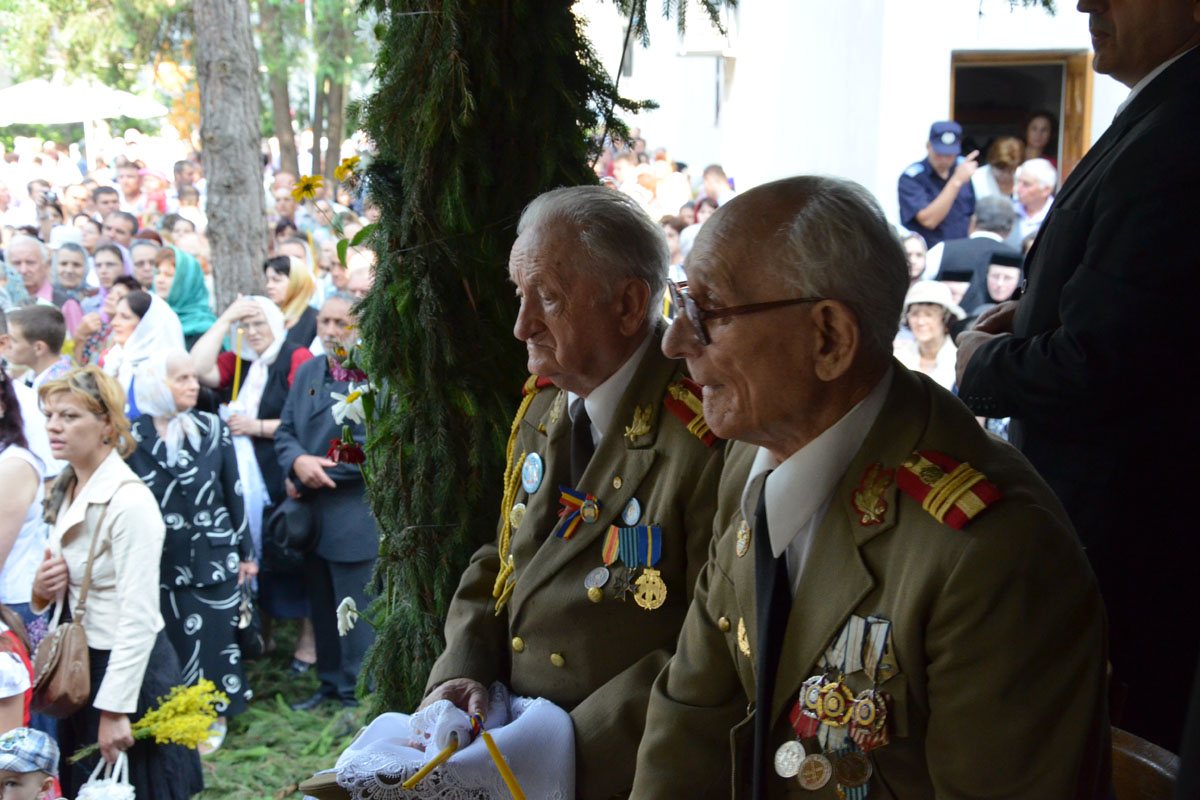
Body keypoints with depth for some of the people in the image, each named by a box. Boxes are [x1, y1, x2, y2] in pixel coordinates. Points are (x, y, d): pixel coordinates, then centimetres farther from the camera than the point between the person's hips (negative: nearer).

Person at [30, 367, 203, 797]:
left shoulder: (130, 501, -20)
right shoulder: (66, 492, 7)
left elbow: (138, 619, -22)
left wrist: (115, 709, -22)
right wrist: (42, 589, -5)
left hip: (130, 669, -8)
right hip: (81, 667, 8)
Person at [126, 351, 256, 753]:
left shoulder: (213, 429, 0)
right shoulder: (133, 438, -3)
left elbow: (233, 492, 5)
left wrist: (246, 552, 7)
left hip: (214, 556, 0)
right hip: (161, 561, 0)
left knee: (213, 637, 4)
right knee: (172, 640, 4)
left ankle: (216, 716, 21)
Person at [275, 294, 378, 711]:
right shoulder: (307, 371, 13)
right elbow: (285, 431, 12)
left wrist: (322, 471, -14)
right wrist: (297, 462, -11)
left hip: (354, 516, -7)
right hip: (312, 514, 7)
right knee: (321, 606, 17)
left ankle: (360, 693, 10)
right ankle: (330, 682, 31)